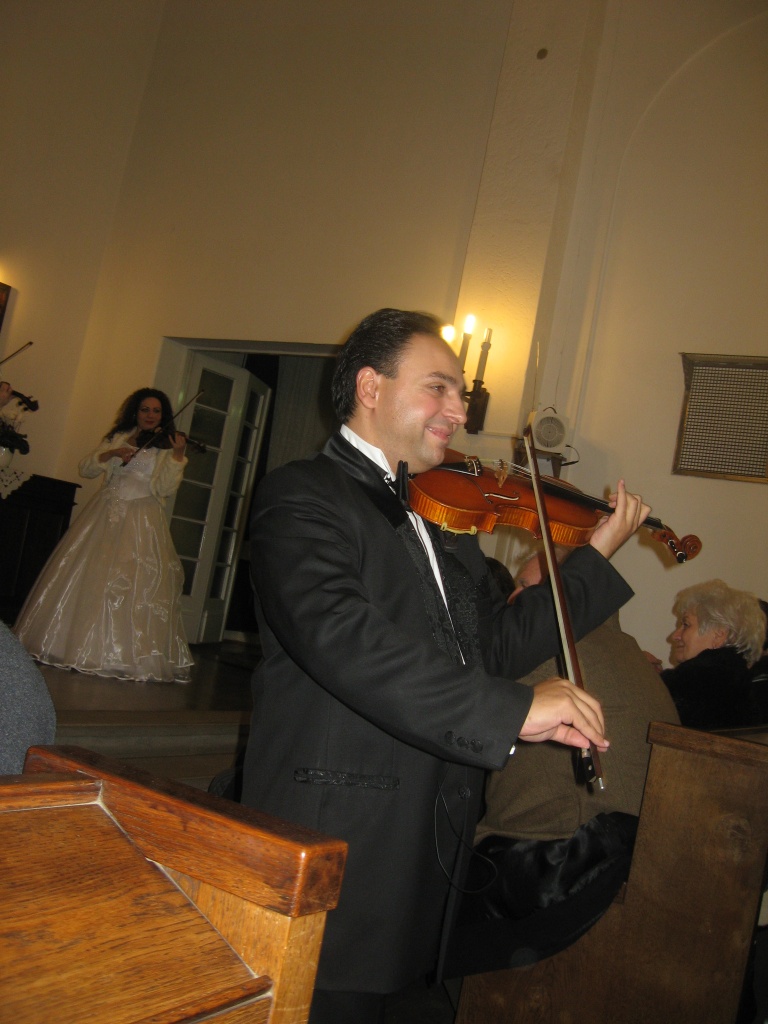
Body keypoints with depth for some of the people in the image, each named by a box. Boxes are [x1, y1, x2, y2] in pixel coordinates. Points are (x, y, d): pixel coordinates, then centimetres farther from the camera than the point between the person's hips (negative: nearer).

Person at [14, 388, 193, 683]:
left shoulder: (167, 448, 4)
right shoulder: (117, 437, 14)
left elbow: (165, 488, -9)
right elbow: (86, 468, 9)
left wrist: (177, 455, -20)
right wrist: (111, 453, -8)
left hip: (141, 524, -3)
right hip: (106, 515, 3)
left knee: (135, 586, -10)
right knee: (85, 577, 1)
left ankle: (122, 654, -5)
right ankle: (72, 643, 11)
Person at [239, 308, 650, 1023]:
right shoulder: (302, 496, -11)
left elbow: (496, 644, 12)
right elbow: (340, 637, -28)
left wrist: (597, 554, 10)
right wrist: (512, 709, -30)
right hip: (335, 837, -7)